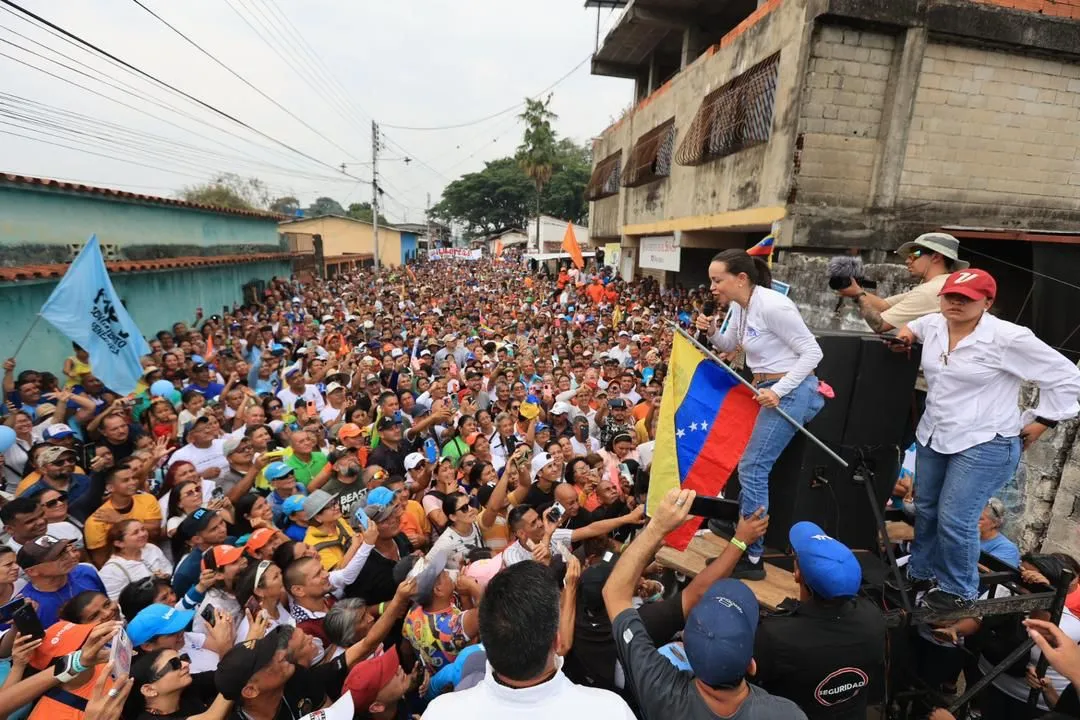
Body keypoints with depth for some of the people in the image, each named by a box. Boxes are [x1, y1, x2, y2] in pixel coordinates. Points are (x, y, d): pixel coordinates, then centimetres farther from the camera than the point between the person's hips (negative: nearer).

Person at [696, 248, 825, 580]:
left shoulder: (772, 305, -21)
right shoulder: (738, 306, 6)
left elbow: (812, 352, -18)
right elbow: (729, 346, 19)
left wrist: (779, 391, -26)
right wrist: (712, 332, -2)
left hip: (791, 391, -9)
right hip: (770, 390, 9)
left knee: (752, 469, -6)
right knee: (753, 468, 15)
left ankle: (751, 558, 6)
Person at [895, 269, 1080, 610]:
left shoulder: (1008, 337, -18)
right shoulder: (933, 325, 1)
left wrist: (1042, 420, -6)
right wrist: (907, 331, 7)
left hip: (984, 444, -6)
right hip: (933, 436, 7)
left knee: (955, 520, -7)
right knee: (925, 509, 17)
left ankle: (960, 591, 16)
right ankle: (920, 571, 35)